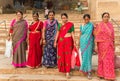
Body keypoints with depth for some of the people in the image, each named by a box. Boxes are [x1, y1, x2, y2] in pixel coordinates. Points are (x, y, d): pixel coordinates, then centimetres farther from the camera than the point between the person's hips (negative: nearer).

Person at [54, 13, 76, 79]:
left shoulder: (71, 24, -1)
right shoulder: (60, 25, 8)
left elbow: (72, 34, -2)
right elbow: (57, 33, 8)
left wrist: (74, 42, -5)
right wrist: (55, 41, 4)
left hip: (68, 41, -3)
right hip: (61, 41, 3)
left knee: (68, 56, -4)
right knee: (61, 55, 7)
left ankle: (67, 72, -4)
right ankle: (62, 69, 25)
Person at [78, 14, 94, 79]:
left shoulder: (91, 25, -1)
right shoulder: (81, 26, 9)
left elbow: (93, 34, 0)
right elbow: (80, 35, 14)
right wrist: (79, 44, 13)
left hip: (89, 43, -3)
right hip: (83, 42, 4)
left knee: (88, 56, -9)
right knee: (83, 56, 6)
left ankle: (89, 72, -8)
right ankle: (85, 69, 21)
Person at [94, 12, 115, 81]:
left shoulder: (110, 25, 8)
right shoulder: (99, 25, -6)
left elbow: (112, 35, 12)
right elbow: (97, 36, -7)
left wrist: (113, 45, 11)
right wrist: (97, 46, -10)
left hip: (109, 45, 4)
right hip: (102, 44, -4)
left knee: (110, 59, 5)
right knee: (103, 59, 1)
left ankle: (109, 75, 14)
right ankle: (101, 74, 12)